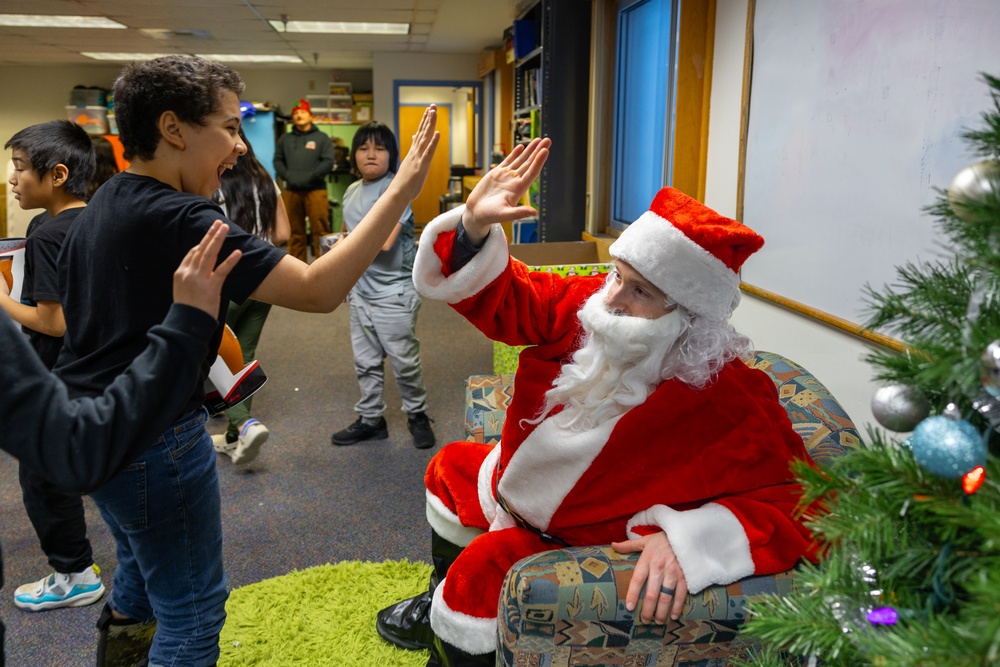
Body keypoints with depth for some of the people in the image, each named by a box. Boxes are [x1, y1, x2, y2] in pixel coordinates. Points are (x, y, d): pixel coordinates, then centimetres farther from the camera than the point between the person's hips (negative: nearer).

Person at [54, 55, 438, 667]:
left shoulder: (103, 205, 6)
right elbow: (318, 290, -32)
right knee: (194, 609, 7)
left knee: (143, 561, 33)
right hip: (152, 439, -10)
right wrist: (403, 191, -30)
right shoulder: (178, 221, -25)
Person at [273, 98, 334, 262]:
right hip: (291, 191, 3)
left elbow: (328, 162, -3)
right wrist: (287, 176, -6)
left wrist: (309, 176, -13)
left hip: (315, 190, -3)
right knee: (295, 232, 8)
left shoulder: (322, 138, 7)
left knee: (320, 231, -6)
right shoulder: (285, 139, 17)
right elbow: (278, 161, 12)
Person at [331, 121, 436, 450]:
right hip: (360, 290, 7)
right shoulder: (352, 191, 9)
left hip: (393, 293, -7)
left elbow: (383, 241, -25)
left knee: (404, 361, 5)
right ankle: (370, 419, 30)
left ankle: (417, 416, 26)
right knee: (366, 363, 15)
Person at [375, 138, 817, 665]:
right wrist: (475, 225, -25)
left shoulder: (728, 400, -33)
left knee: (485, 568, -26)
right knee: (450, 469, 25)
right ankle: (440, 607, 52)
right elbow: (503, 301, -7)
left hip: (583, 540, -7)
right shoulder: (587, 302, -18)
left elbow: (793, 503, -34)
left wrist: (684, 538, -47)